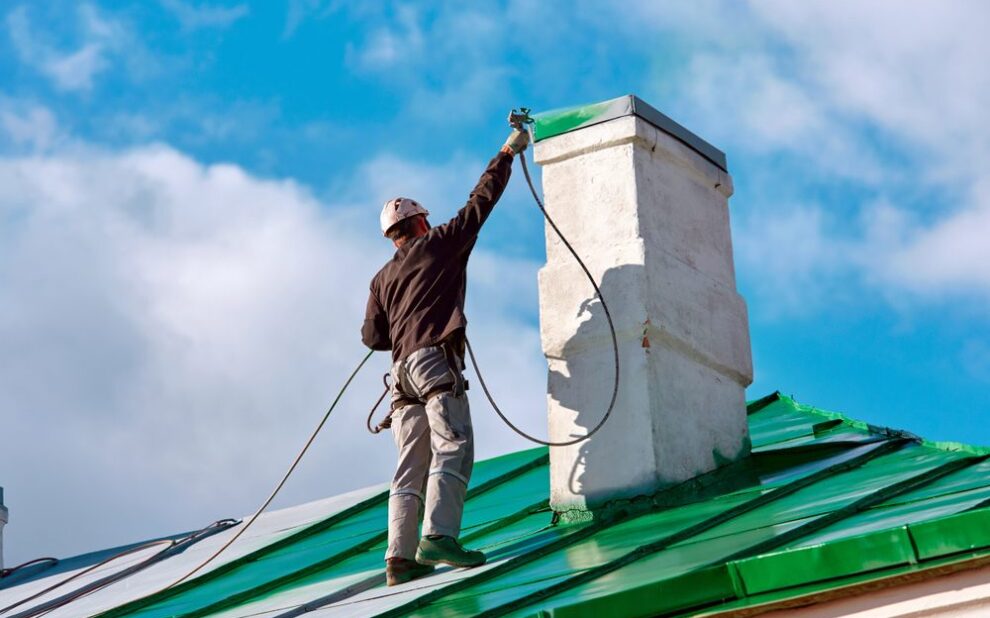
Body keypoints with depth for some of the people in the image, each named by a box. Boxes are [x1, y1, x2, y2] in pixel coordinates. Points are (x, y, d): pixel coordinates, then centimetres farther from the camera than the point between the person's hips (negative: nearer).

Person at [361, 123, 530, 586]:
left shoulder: (383, 278, 22)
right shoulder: (440, 243, 9)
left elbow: (372, 336, 15)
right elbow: (481, 200, 11)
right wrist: (508, 153, 21)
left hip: (403, 370, 6)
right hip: (437, 361, -6)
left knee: (411, 467, 2)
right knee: (453, 449, -16)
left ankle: (400, 557, -6)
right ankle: (438, 536, -33)